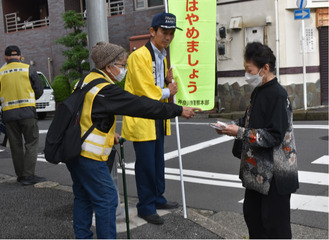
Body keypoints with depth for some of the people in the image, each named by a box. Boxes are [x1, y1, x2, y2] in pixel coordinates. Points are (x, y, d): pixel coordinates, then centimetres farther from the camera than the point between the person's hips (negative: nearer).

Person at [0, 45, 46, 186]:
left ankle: (20, 175, 15)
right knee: (31, 143, 3)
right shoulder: (28, 69, 2)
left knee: (16, 146, 11)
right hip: (27, 111, -2)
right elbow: (39, 90, 4)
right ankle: (29, 175, -5)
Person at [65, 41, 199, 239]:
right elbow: (142, 106, -19)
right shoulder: (106, 90, -19)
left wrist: (108, 133, 17)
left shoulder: (86, 80, 10)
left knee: (83, 197, 19)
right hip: (89, 155, -10)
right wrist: (178, 110, -13)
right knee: (106, 198, 0)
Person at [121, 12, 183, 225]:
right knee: (146, 165, -3)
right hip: (142, 120, -9)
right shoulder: (139, 56, -14)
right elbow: (147, 92, -19)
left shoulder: (162, 57, 16)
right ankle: (146, 207, 10)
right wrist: (167, 91, -4)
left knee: (158, 162, 15)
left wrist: (169, 83, -1)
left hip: (158, 118, 9)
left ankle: (158, 198, 30)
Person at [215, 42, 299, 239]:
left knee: (275, 223, 3)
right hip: (257, 171, 9)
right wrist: (233, 126, 2)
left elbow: (274, 136, -23)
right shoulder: (258, 92, 9)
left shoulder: (277, 95, -19)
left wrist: (240, 132, -22)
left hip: (274, 174, -9)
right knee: (252, 213, 19)